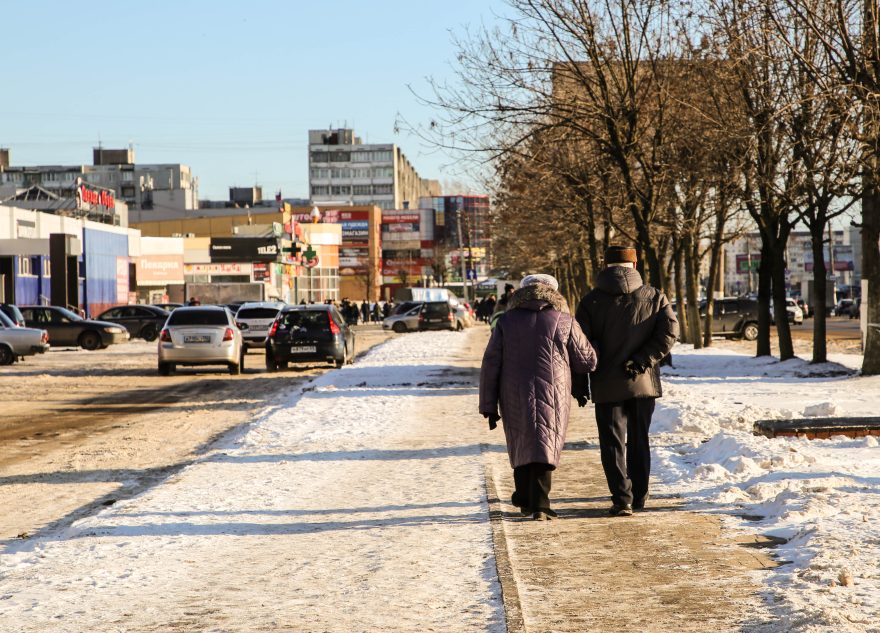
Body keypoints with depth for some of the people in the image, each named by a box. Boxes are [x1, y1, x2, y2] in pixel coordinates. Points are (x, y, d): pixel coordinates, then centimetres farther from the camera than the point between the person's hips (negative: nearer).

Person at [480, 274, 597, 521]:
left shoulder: (506, 321, 4)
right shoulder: (564, 322, 0)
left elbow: (491, 365, 2)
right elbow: (587, 362, 5)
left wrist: (489, 406, 5)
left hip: (515, 399, 2)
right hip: (552, 397, -2)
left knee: (521, 446, 19)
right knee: (544, 448, -1)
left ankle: (525, 499, 31)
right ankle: (539, 505, -13)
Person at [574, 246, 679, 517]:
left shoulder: (591, 301, -1)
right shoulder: (654, 297, 2)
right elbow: (669, 332, -10)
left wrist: (579, 387, 0)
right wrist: (642, 361, -10)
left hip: (606, 386, -2)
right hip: (644, 383, 2)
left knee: (613, 443, 1)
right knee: (639, 441, 15)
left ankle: (622, 499, -11)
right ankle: (639, 496, 22)